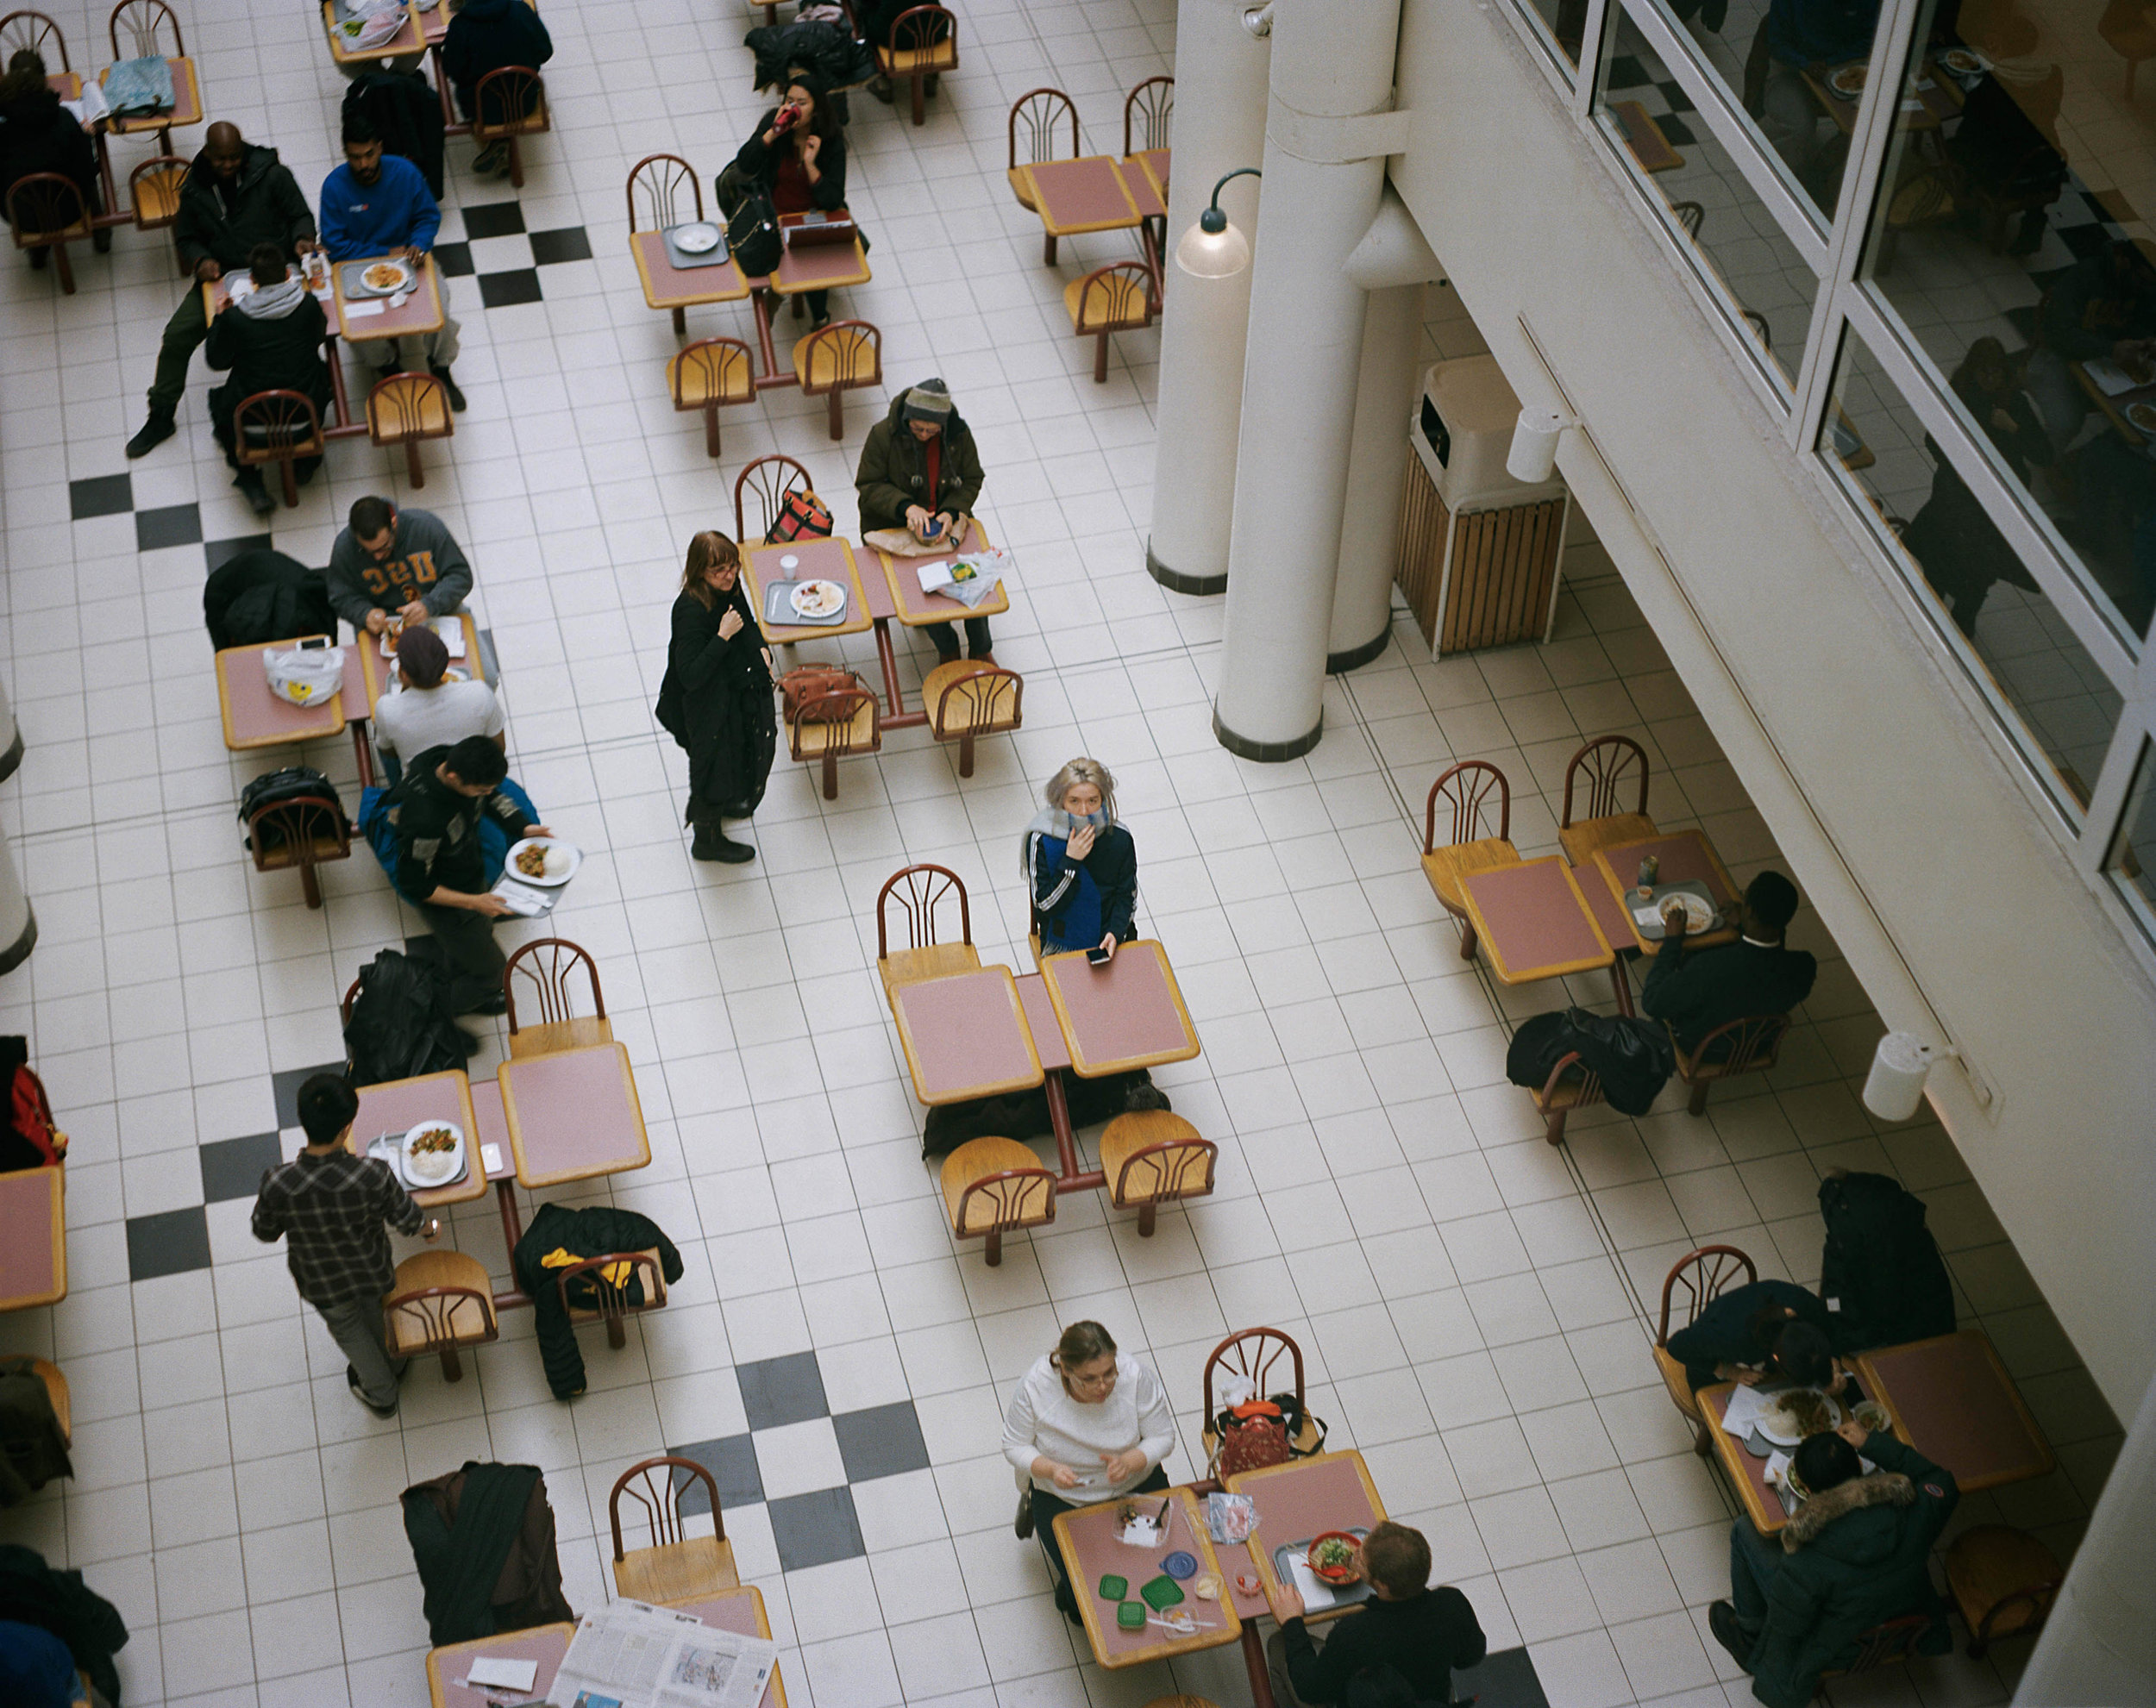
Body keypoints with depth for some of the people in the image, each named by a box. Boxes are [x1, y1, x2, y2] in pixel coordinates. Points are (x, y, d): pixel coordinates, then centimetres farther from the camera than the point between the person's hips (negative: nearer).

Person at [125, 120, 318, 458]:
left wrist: (302, 239, -22)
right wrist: (201, 260, -9)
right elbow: (186, 237, 12)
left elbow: (301, 215, 1)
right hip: (221, 275, 3)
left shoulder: (272, 175, -9)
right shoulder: (195, 189, 1)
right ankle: (161, 417, 11)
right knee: (177, 335, -6)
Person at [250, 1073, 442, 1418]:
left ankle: (380, 1394, 56)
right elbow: (407, 1219, -18)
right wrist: (431, 1228, 6)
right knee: (377, 1310, 36)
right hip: (374, 1272, 0)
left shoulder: (278, 1185, -37)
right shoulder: (373, 1175, -38)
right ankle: (394, 1362, 66)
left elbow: (266, 1234, -15)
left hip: (321, 1283, 0)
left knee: (347, 1328, 33)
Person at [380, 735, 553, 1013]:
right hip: (444, 903, -7)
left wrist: (524, 827, -14)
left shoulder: (459, 762, -23)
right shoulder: (425, 820, -44)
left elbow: (495, 799, 1)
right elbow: (415, 887, -29)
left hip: (472, 876, 7)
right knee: (491, 971, 12)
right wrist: (474, 902, -30)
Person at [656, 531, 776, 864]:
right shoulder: (691, 611, -33)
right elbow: (690, 676, -34)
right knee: (714, 765, 11)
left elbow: (748, 621, 15)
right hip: (708, 709, -8)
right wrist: (723, 636, -38)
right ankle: (707, 841, 35)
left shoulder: (729, 588, -9)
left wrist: (761, 649, -2)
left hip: (739, 693, 8)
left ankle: (721, 802, 60)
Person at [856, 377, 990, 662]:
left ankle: (980, 649, 3)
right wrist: (907, 507, -27)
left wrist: (951, 512, -19)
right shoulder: (883, 435, -15)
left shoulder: (959, 435, -8)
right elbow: (868, 485, -10)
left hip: (946, 520, 3)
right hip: (893, 526, -2)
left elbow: (972, 481, 1)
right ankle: (947, 649, -1)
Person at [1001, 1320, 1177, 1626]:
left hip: (1135, 1485, 1)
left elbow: (1163, 1438, -13)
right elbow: (1015, 1446, -12)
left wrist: (1129, 1462, -33)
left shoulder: (1135, 1377, -24)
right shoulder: (1035, 1386, -26)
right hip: (1063, 1497, -1)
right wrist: (1050, 1469, -32)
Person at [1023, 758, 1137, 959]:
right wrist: (1070, 861, -22)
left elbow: (1127, 897, 1)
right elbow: (1045, 905, -12)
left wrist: (1115, 933, -18)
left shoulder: (1120, 839, -6)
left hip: (1111, 941, 2)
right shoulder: (1041, 841, -13)